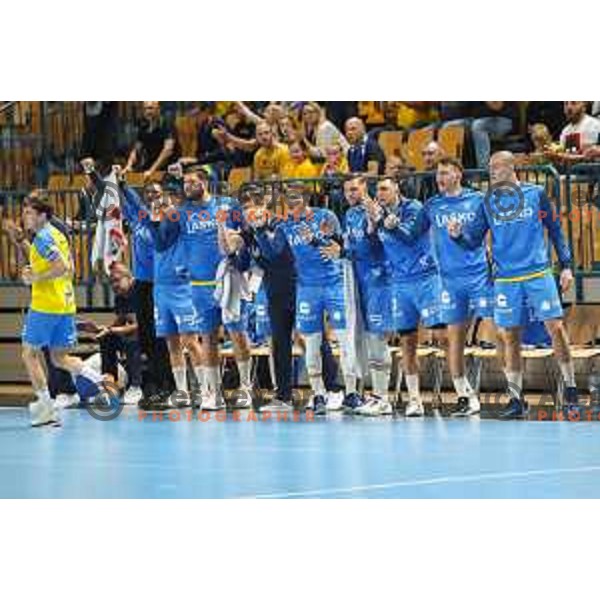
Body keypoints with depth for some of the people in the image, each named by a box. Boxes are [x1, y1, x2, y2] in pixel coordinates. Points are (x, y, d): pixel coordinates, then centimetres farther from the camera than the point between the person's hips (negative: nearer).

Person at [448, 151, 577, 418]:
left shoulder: (536, 194, 3)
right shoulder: (488, 204, 8)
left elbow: (556, 231, 7)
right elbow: (473, 240, 7)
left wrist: (566, 266, 3)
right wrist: (458, 234, -14)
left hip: (539, 274, -2)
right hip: (506, 280, 2)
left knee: (556, 327, -7)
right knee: (510, 338, 3)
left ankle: (570, 388, 4)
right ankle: (516, 398, 10)